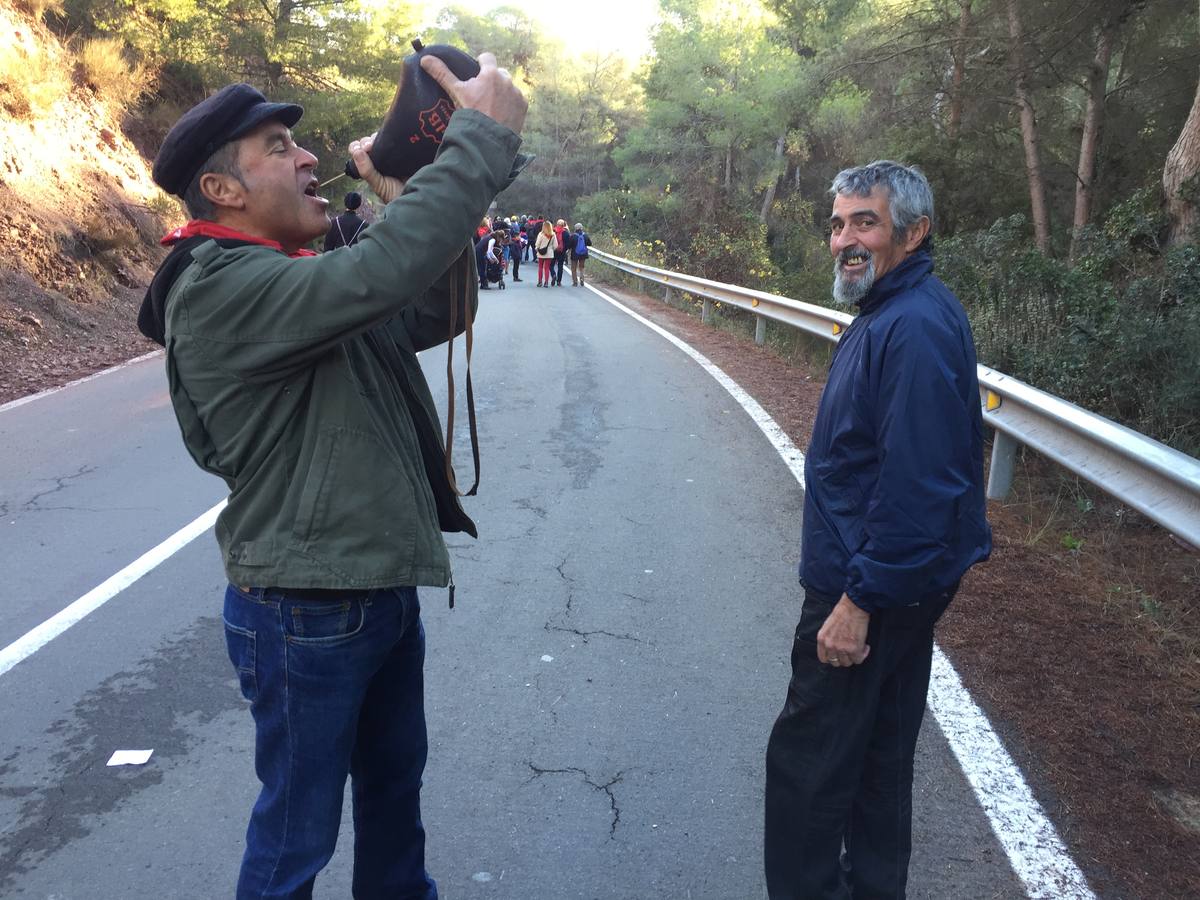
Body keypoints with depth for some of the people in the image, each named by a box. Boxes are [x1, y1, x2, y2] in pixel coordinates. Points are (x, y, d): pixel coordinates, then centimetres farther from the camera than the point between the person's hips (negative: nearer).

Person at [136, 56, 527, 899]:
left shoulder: (304, 283, 10)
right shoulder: (221, 289, -21)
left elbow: (437, 313, 9)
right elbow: (384, 270, -36)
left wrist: (422, 197, -5)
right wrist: (484, 136, -27)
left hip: (382, 590, 9)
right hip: (306, 613, -9)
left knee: (395, 782, 27)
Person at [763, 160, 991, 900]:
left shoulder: (915, 328, -23)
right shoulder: (892, 312, 9)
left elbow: (916, 484, -28)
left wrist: (860, 599, -23)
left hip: (874, 588, -10)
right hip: (897, 582, 10)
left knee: (807, 763, 2)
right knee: (880, 754, 21)